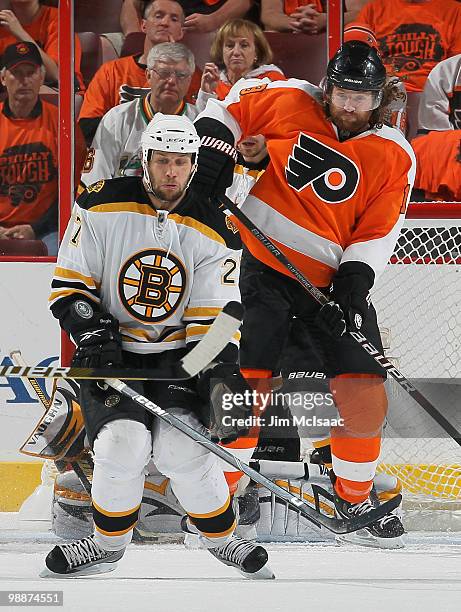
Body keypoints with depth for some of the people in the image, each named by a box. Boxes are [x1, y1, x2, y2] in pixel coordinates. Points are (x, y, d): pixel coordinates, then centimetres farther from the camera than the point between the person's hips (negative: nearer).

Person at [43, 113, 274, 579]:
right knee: (123, 440, -23)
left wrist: (222, 376, -20)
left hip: (176, 354, 1)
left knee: (182, 445, -22)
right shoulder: (102, 208, -8)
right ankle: (109, 540, 2)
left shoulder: (210, 231, -5)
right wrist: (93, 334, -17)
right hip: (109, 352, 0)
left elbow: (215, 320, -6)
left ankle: (218, 533, 4)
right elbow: (68, 285, -3)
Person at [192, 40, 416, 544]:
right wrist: (214, 144, -8)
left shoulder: (394, 157, -4)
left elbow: (377, 234, -6)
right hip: (266, 269, -2)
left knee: (364, 393, -2)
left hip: (336, 280, 2)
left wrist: (352, 284, -18)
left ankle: (354, 498, 18)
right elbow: (231, 105, 8)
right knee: (245, 385, -8)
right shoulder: (288, 102, -6)